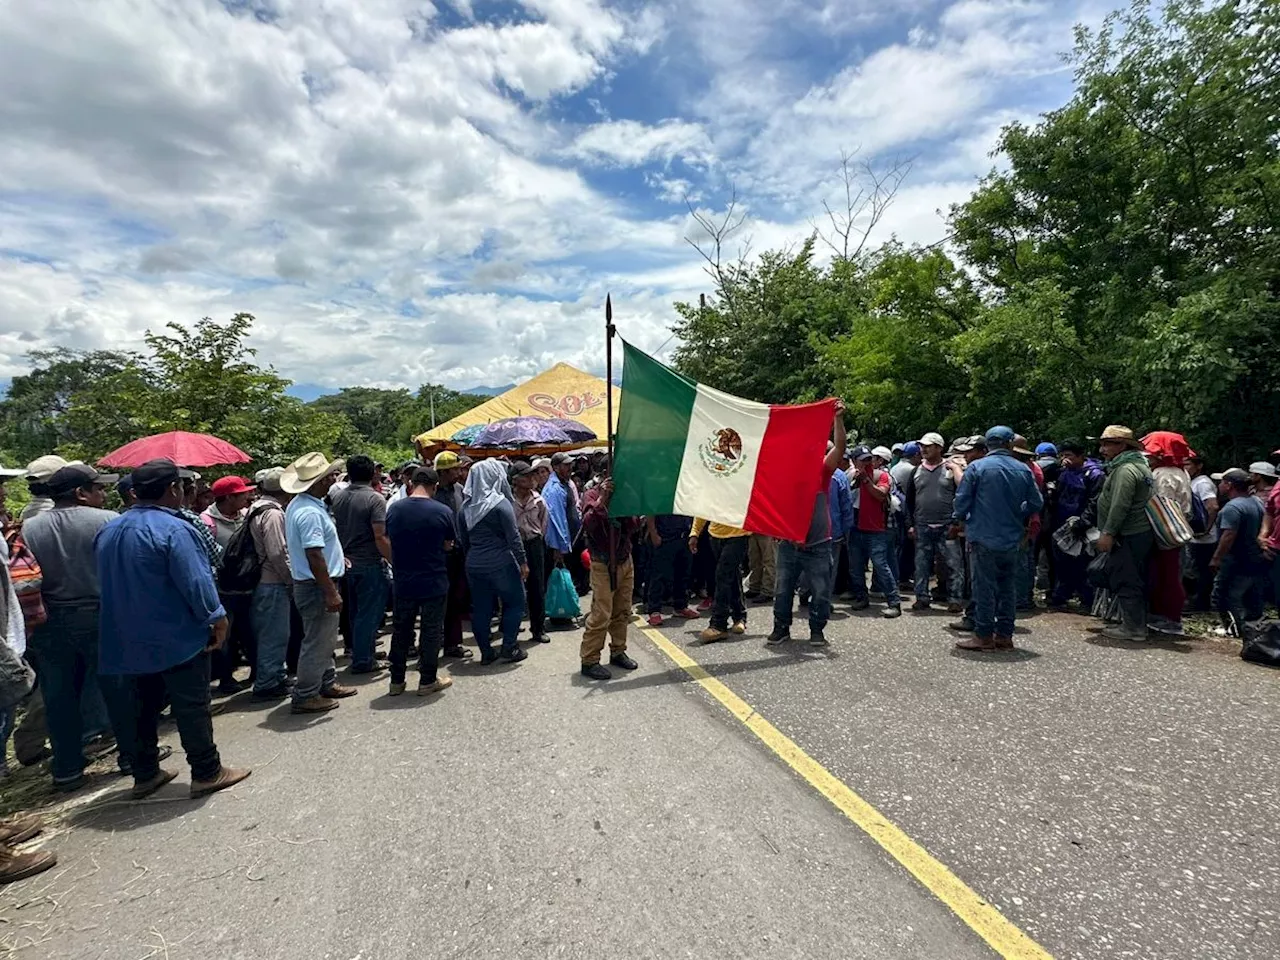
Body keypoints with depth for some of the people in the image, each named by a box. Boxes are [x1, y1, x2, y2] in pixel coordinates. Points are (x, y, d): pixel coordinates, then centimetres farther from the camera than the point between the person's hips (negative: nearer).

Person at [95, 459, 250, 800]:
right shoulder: (173, 529, -20)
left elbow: (110, 584, 16)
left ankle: (145, 774, 28)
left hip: (129, 641, 8)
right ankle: (207, 773, 11)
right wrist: (217, 618, -11)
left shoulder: (108, 531, 8)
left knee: (144, 707, 18)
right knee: (192, 707, 2)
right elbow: (196, 582, -22)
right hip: (178, 639, -8)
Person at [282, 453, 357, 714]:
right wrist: (331, 593, -25)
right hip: (316, 586, -11)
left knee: (326, 638, 21)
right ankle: (305, 697, 11)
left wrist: (335, 556, 26)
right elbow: (314, 557, -27)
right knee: (317, 642, 1)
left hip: (310, 584, 11)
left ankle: (327, 683, 33)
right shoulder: (310, 513, -24)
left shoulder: (300, 504, 9)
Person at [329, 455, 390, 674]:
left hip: (347, 564, 7)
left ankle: (361, 654, 31)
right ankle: (363, 661, 10)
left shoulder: (336, 497, 5)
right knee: (369, 613, 3)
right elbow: (380, 537, -22)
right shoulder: (375, 499, -16)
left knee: (355, 613, 18)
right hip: (370, 565, -7)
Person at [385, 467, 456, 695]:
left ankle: (396, 681, 24)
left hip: (403, 582, 3)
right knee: (431, 631, 9)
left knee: (401, 631, 16)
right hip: (434, 582, -3)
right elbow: (448, 546, -2)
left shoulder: (394, 509, -4)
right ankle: (427, 680, 17)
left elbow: (389, 541, 6)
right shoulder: (443, 512, -13)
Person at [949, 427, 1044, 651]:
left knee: (984, 587, 2)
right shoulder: (1024, 470, 2)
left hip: (983, 538, -4)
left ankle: (984, 635, 6)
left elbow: (962, 500, -8)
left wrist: (957, 521, 10)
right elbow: (1036, 503, 7)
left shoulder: (977, 467, -9)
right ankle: (1004, 635, 18)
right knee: (1008, 587, 12)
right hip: (1012, 540, 4)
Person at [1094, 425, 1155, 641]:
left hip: (1129, 536, -11)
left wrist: (1108, 533, -21)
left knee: (1126, 581, -6)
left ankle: (1133, 627, -2)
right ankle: (1137, 623, 22)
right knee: (1134, 580, 15)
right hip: (1141, 533, 11)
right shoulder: (1139, 466, 20)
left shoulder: (1126, 470, -15)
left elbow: (1120, 506, -23)